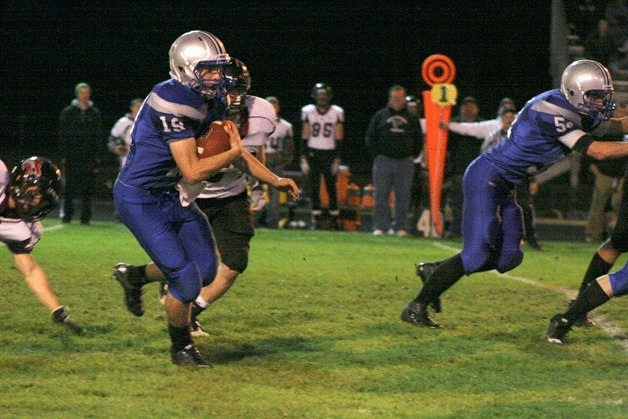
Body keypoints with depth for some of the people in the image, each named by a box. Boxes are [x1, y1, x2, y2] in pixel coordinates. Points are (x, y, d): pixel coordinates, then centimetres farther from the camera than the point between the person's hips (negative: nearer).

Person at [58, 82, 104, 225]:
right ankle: (66, 214, 4)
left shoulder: (95, 113, 11)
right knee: (70, 187, -3)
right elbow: (63, 135, 4)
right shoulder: (68, 112, 6)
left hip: (89, 158, 1)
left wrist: (97, 155, 3)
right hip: (72, 157, -1)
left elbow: (99, 136, 11)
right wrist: (63, 155, -4)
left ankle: (86, 217, 0)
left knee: (87, 188, -2)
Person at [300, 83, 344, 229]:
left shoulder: (336, 112, -1)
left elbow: (338, 137, 1)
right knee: (314, 187, 0)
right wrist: (303, 156, 0)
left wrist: (337, 158, -4)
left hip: (330, 153, -1)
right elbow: (305, 136, 5)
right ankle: (316, 218, 5)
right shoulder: (308, 111, 3)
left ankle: (334, 217, 5)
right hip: (313, 152, 1)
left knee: (331, 187, -1)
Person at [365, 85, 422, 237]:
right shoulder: (380, 115, 10)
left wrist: (413, 155, 6)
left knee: (403, 196, 0)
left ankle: (400, 226, 6)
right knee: (381, 195, -3)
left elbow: (419, 139, 17)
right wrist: (376, 154, 0)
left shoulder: (412, 117, 13)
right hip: (383, 160, -1)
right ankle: (380, 226, 2)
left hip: (405, 162, 1)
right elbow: (370, 137, 10)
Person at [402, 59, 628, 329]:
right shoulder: (552, 111, -24)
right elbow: (596, 151, -25)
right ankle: (416, 308, -2)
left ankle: (433, 272, 22)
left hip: (504, 185, 10)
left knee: (508, 257, 7)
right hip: (486, 178, -10)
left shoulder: (575, 112, 6)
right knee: (477, 254, -13)